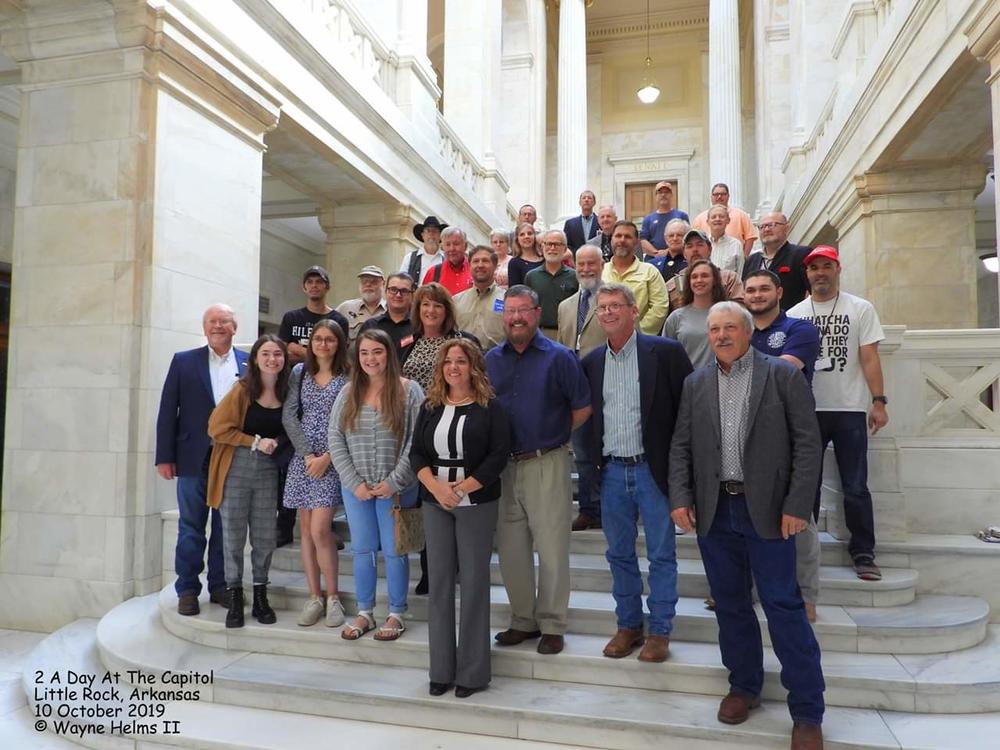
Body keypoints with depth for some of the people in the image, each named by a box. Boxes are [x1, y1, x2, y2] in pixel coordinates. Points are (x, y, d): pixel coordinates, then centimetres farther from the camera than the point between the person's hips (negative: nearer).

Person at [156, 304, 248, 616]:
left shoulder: (250, 364, 4)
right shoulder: (183, 361, 4)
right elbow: (167, 411, 2)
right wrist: (165, 457, -3)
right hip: (195, 458, 0)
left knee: (226, 528, 10)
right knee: (191, 527, 7)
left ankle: (220, 586, 23)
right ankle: (187, 590, 18)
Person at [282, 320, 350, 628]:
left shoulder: (348, 377, -2)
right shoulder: (299, 372, 9)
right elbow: (288, 416, 3)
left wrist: (326, 458, -12)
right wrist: (307, 454, -7)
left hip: (332, 460, -4)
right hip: (302, 458, 4)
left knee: (319, 529, -10)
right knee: (306, 529, 6)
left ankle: (332, 596, 5)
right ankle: (314, 597, 14)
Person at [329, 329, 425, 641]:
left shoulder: (409, 390, -6)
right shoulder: (348, 392, 4)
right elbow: (335, 438, 2)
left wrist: (394, 481, -14)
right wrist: (354, 482, -6)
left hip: (396, 488, -3)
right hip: (356, 488, 4)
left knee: (394, 552, 6)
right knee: (362, 550, 13)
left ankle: (396, 614, 22)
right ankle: (364, 612, 28)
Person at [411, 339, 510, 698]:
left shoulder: (490, 408, -2)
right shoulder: (430, 407, 9)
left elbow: (498, 456, -9)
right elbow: (416, 453, 6)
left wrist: (462, 488, -16)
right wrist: (436, 486, -11)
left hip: (477, 504, -3)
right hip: (434, 503, 4)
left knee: (474, 582, 1)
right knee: (439, 581, 7)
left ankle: (472, 671, 13)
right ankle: (441, 669, 18)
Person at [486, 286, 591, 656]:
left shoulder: (559, 357, -5)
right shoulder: (491, 359, 7)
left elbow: (582, 408, -2)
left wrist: (553, 437, 4)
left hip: (547, 464, -4)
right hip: (503, 465, 4)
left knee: (551, 548, 3)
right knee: (511, 549, 12)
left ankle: (552, 625, 19)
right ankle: (523, 620, 28)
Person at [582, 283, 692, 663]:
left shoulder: (665, 352, -8)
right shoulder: (592, 361, 6)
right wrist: (595, 459, 6)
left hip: (653, 468, -4)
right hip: (612, 471, 4)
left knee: (661, 555, 7)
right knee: (619, 555, 14)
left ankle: (660, 632, 21)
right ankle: (628, 626, 29)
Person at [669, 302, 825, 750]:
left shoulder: (784, 376, -2)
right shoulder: (696, 383, 9)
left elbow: (806, 443, -5)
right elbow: (681, 445, 9)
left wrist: (797, 505, -11)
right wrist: (680, 498, -1)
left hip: (767, 510, -3)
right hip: (713, 511, 4)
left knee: (784, 606, 0)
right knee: (730, 604, 13)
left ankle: (807, 711, 14)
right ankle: (744, 686, 31)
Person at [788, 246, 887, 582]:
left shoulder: (861, 309, 3)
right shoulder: (794, 314, 7)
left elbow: (870, 358, -1)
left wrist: (879, 402, -9)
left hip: (850, 410, -2)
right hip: (807, 410, 2)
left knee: (855, 487, 3)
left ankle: (863, 552, 15)